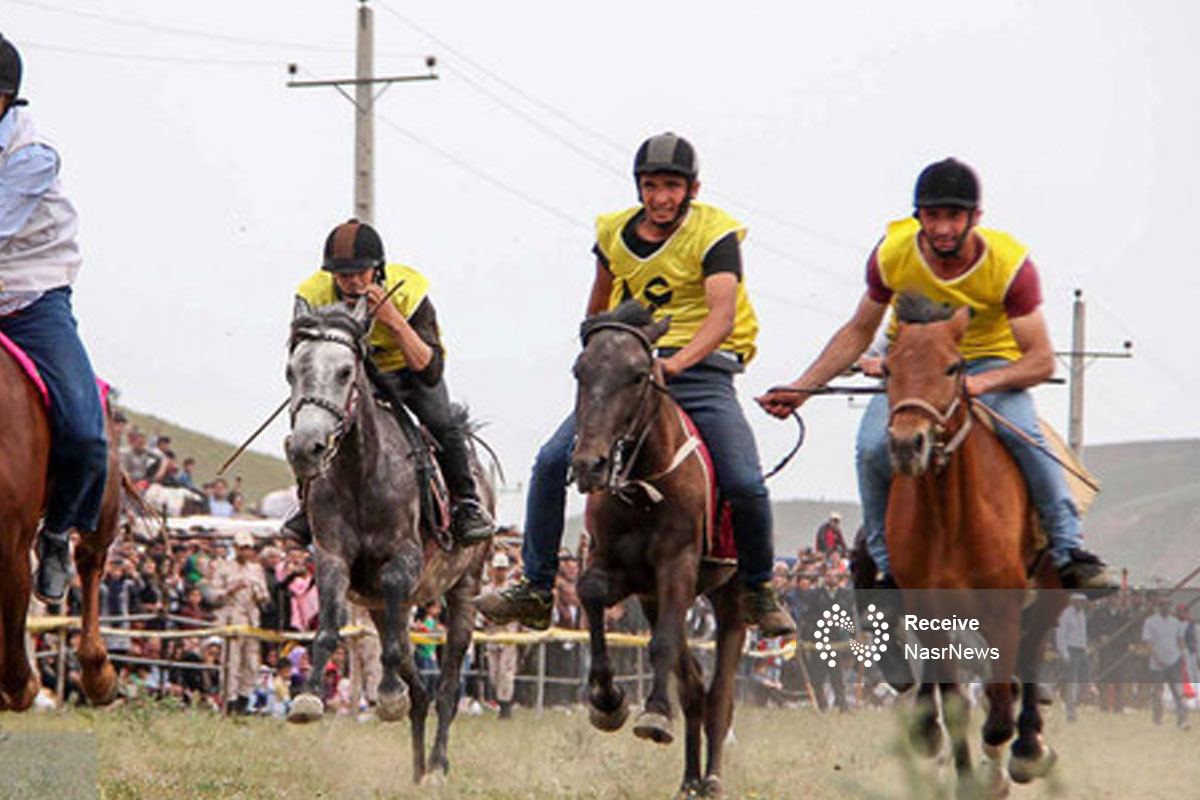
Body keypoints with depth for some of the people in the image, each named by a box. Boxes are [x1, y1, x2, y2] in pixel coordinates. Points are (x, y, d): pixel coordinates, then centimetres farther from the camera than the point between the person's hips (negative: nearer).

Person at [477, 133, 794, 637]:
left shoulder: (714, 234, -8)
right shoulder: (615, 234, 7)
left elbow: (722, 315, -23)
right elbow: (599, 306, 28)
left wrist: (677, 362, -37)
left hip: (702, 370, -4)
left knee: (744, 484, -21)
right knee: (552, 462, -12)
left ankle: (757, 591, 6)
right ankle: (535, 590, -2)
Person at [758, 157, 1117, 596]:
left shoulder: (1010, 263, -22)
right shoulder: (892, 255, -15)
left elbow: (1041, 360, -21)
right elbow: (858, 332, 2)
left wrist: (984, 383, -40)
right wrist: (801, 389, -5)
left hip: (990, 363, -2)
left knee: (1024, 433, -33)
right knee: (873, 447, -26)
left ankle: (1070, 552, -23)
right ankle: (889, 566, -7)